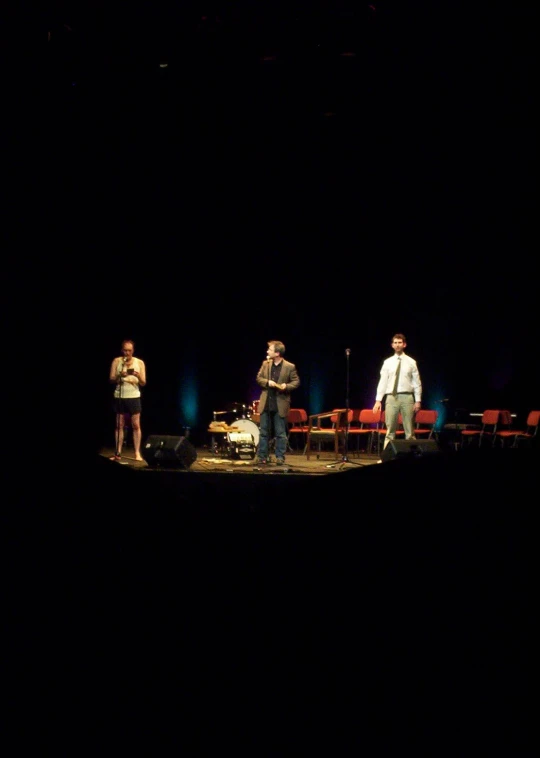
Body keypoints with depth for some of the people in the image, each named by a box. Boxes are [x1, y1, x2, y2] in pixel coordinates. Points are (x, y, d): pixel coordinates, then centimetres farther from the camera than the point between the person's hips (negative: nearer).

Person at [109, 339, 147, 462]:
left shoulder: (139, 362, 3)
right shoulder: (116, 361, 3)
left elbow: (143, 383, 1)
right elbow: (111, 379, -1)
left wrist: (138, 375, -20)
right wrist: (119, 375, -21)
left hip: (134, 397, 0)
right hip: (119, 397, 0)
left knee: (136, 425, -2)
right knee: (119, 425, 3)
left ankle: (137, 453, 2)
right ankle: (118, 453, 6)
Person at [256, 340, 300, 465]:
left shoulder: (290, 367, -6)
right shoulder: (265, 364, 6)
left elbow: (296, 382, -3)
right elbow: (259, 378, 9)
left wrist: (286, 386, -21)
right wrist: (267, 382, -11)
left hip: (280, 405, -4)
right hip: (266, 403, 4)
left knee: (280, 433, 2)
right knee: (263, 432, 7)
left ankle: (280, 457, 8)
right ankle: (262, 457, 13)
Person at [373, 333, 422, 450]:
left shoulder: (411, 362, 4)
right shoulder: (388, 362, 7)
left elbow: (417, 382, 3)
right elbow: (383, 382, 5)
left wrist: (418, 401, -3)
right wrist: (378, 400, -2)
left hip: (407, 397, -1)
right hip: (391, 397, 1)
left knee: (409, 431, 2)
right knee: (390, 431, 3)